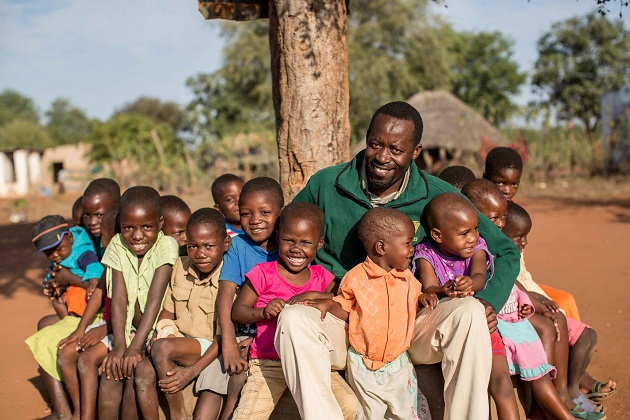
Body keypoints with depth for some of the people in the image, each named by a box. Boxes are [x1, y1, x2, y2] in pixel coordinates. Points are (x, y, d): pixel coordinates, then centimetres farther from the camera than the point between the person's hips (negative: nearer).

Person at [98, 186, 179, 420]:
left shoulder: (166, 246, -15)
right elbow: (119, 297, -12)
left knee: (135, 368, -22)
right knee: (110, 370, -17)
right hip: (129, 328, 3)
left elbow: (155, 298, -20)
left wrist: (135, 347, -25)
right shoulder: (117, 246, -4)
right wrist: (119, 346, -21)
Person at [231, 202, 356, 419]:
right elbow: (238, 311, -2)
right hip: (268, 363, -3)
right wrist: (264, 312, -21)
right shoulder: (263, 273, -3)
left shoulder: (321, 277, 8)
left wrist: (314, 295, -17)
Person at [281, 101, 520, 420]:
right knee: (292, 319, -30)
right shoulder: (326, 185, -4)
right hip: (343, 326, 0)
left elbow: (506, 251, 5)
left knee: (469, 313, -27)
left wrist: (488, 302, -14)